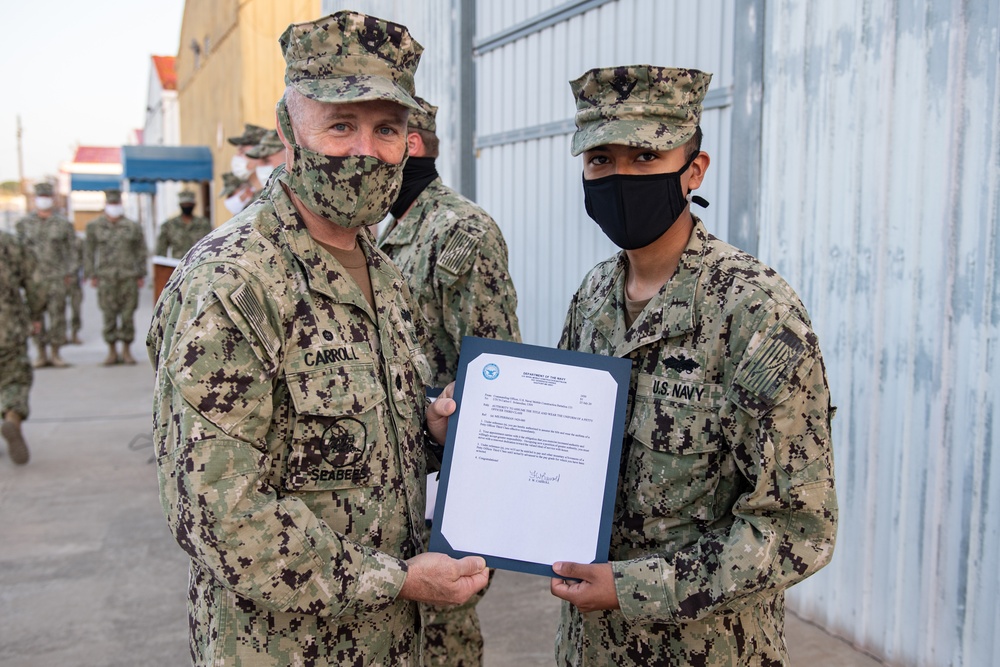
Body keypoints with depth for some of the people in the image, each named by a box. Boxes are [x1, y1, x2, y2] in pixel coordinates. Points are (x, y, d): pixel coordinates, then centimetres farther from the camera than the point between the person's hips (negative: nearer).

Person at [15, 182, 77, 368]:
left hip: (56, 277, -1)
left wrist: (69, 273, 2)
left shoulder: (63, 224, 4)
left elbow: (71, 249, 7)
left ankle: (55, 353, 7)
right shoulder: (25, 223, 6)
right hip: (33, 275, 1)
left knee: (57, 314, -1)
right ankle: (41, 354, 11)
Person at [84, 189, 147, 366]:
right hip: (106, 278, 0)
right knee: (109, 315, 1)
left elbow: (141, 251, 11)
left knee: (128, 315, 1)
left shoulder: (132, 226, 7)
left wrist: (141, 274, 7)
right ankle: (112, 351, 11)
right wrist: (91, 275, 4)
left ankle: (126, 350, 12)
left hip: (128, 277, 0)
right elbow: (89, 252, 9)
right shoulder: (94, 226, 7)